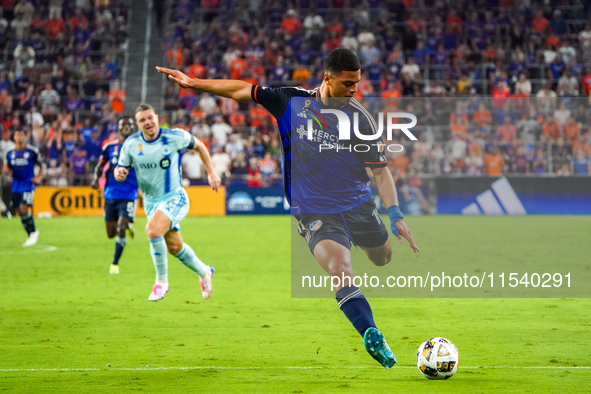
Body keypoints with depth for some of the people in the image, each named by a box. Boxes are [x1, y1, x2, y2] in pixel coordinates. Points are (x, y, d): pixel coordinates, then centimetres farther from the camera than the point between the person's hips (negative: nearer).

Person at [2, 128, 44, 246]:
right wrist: (6, 169, -6)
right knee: (20, 212, 5)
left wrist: (39, 177, -10)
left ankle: (33, 232, -3)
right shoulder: (10, 153, 8)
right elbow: (7, 167, 18)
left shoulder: (32, 151, -4)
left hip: (28, 185, -5)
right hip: (16, 186, 5)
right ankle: (31, 236, 16)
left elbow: (41, 165, 5)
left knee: (24, 208, -20)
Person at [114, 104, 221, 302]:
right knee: (174, 247, 13)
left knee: (152, 230, -30)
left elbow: (199, 146, 4)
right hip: (151, 202, 5)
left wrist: (211, 173, 3)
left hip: (174, 198, -5)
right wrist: (119, 173, -24)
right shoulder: (131, 144, -8)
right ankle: (203, 272, 42)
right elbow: (121, 170, 1)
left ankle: (161, 281, -13)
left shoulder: (175, 137, -14)